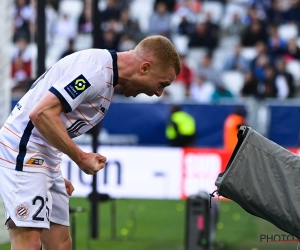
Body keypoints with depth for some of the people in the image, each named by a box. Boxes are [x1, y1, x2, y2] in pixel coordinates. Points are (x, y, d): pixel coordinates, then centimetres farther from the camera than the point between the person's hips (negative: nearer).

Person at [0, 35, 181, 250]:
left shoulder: (106, 74, 14)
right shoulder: (96, 71, -18)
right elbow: (41, 113, -25)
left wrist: (57, 176, 15)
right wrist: (81, 158, -18)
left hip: (45, 160, 10)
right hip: (23, 154, -10)